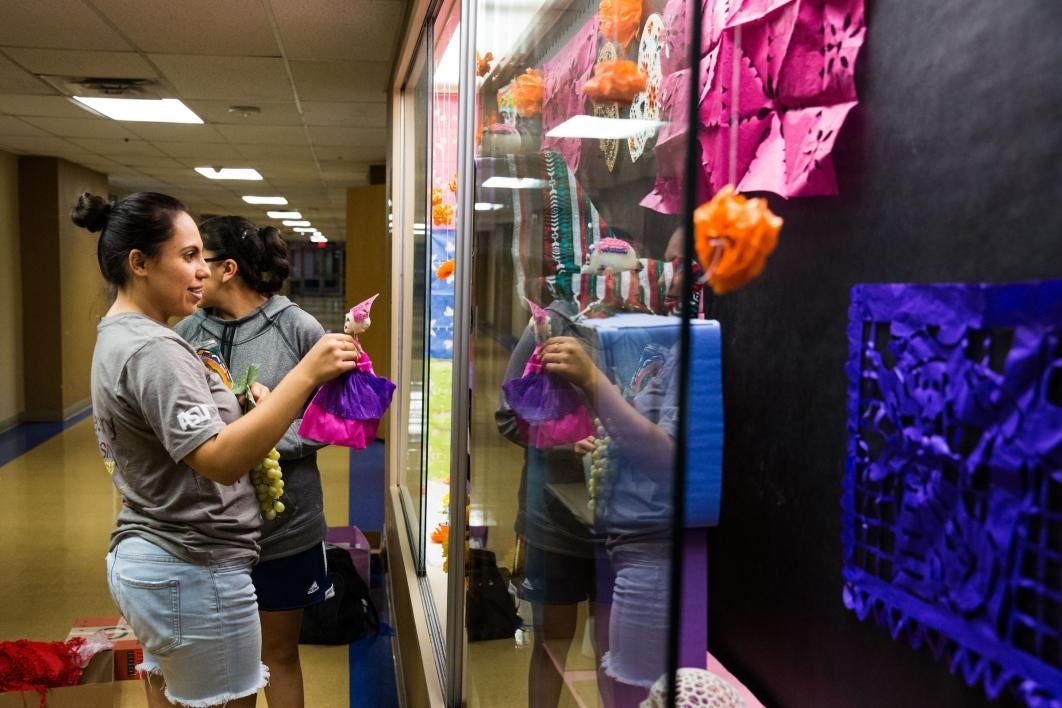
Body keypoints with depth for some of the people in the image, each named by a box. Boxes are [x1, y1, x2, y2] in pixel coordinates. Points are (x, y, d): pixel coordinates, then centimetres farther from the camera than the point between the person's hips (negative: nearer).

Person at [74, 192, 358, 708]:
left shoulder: (118, 336, 12)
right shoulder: (151, 350, -21)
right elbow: (220, 461, -31)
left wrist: (250, 414, 5)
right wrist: (306, 375, -35)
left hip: (143, 557, 10)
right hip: (194, 572, -10)